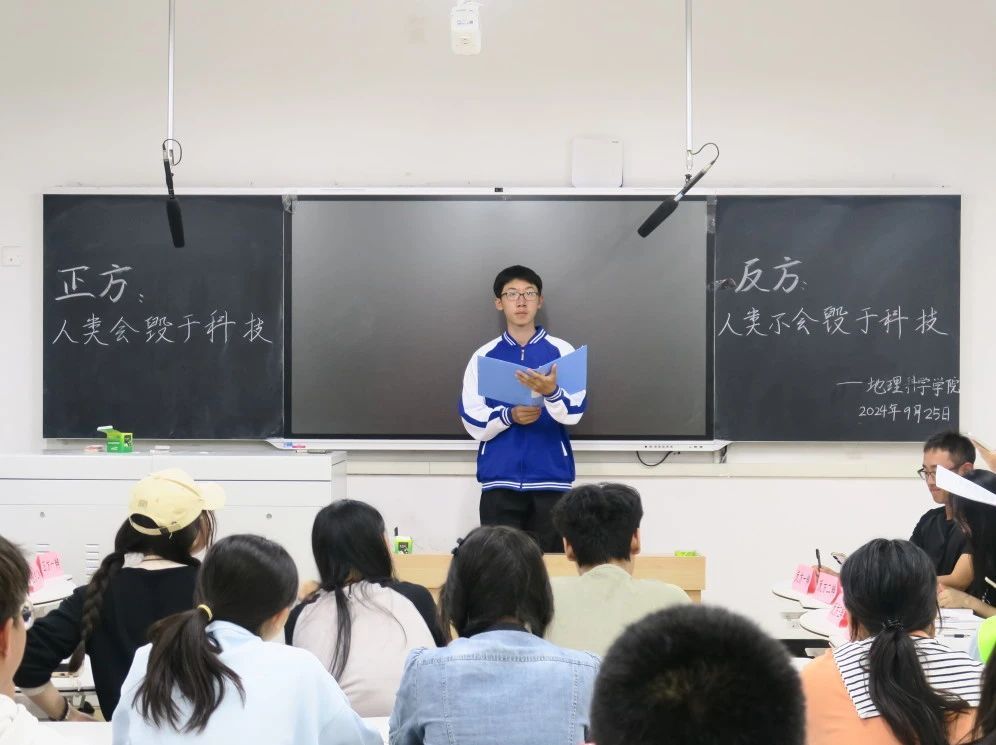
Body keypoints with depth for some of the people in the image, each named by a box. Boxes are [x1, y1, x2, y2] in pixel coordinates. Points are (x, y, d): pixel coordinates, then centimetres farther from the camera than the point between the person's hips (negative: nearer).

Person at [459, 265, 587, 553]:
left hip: (551, 478, -1)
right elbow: (473, 422, 0)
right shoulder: (484, 356, 6)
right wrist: (509, 416, -18)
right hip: (500, 479, 1)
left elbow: (574, 413, -9)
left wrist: (551, 392, -30)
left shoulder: (561, 351, 2)